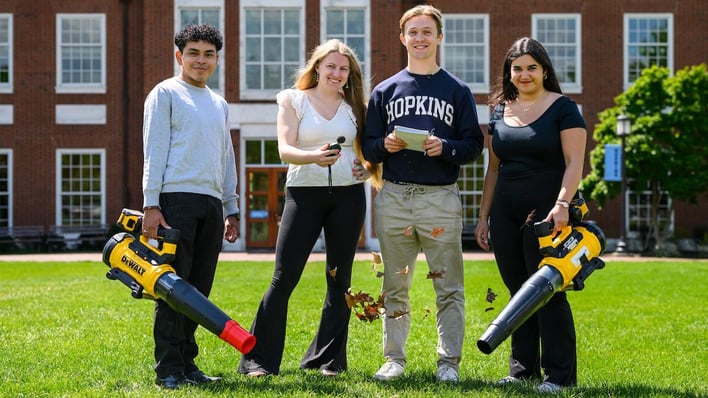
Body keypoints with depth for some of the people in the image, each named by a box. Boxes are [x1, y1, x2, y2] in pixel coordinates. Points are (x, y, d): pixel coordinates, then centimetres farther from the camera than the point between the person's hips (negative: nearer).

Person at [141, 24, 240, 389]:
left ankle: (186, 362, 12)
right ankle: (168, 369, -5)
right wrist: (151, 204, -11)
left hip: (211, 204, 6)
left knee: (199, 290, 6)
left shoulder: (220, 105, 23)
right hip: (177, 198, -6)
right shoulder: (166, 93, 4)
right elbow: (154, 152, -3)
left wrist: (231, 210, 20)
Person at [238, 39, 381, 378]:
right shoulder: (294, 100, 4)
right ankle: (258, 359, 0)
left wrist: (368, 170, -5)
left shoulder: (355, 106, 12)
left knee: (339, 280, 7)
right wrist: (313, 157, -28)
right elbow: (285, 149, -8)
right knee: (283, 279, -6)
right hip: (304, 193, -3)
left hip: (347, 196, 3)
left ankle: (328, 359, 17)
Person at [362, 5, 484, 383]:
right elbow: (368, 148, 12)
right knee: (395, 285, 7)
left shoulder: (457, 90, 8)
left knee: (449, 287, -2)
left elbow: (473, 146, 4)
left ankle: (449, 362, 4)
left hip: (440, 197, -2)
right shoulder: (385, 90, 13)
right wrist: (385, 145, -10)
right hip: (394, 197, 2)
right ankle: (394, 358, 15)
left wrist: (445, 148, -15)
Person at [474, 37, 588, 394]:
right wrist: (484, 216, 14)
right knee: (518, 293, 8)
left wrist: (562, 204, -24)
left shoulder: (562, 108, -3)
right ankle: (522, 370, 16)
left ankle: (559, 375, -1)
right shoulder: (500, 110, 13)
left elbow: (574, 161, -10)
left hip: (547, 213, -5)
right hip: (506, 215, 6)